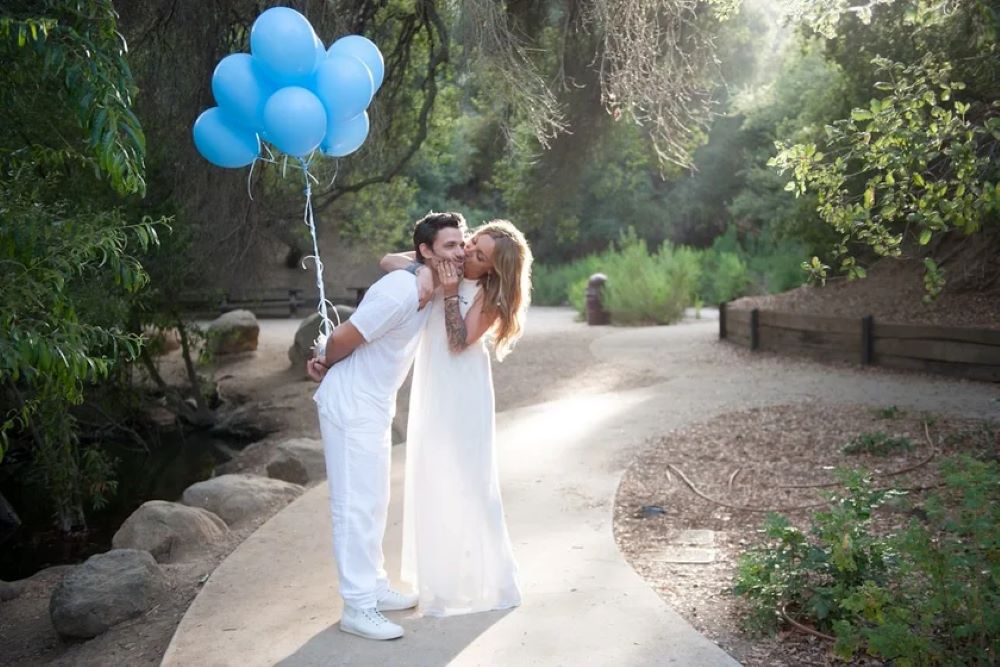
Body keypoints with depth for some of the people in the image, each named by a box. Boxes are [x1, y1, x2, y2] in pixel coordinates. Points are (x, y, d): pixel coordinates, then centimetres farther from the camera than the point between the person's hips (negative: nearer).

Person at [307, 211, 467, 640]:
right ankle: (358, 607, 2)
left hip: (374, 407, 9)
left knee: (373, 501, 17)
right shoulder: (401, 291, -25)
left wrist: (330, 364, 6)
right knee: (356, 504, -5)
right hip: (351, 407, -9)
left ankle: (374, 587, 29)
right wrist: (327, 366, 0)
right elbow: (343, 337, -23)